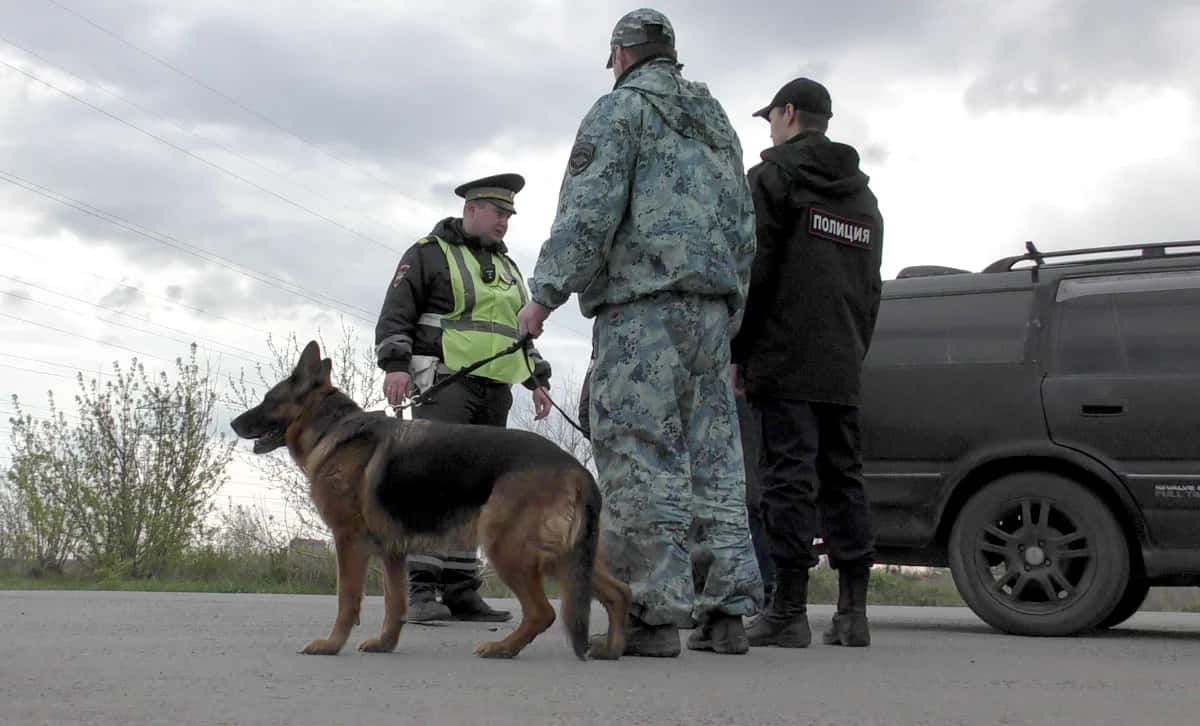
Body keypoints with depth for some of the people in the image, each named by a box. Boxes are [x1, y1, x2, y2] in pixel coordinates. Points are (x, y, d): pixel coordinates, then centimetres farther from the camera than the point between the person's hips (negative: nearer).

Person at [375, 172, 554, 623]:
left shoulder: (505, 268, 23)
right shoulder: (429, 253, 2)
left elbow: (519, 329, 28)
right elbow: (395, 314, -5)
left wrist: (538, 380, 17)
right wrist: (395, 365, -20)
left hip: (494, 391, 7)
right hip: (444, 381, -6)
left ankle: (460, 593, 3)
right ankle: (419, 590, -21)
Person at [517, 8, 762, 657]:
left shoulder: (622, 107, 1)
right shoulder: (718, 125, 26)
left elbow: (589, 210, -12)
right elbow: (744, 233, 24)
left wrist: (545, 294, -10)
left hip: (643, 308, -8)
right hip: (711, 310, 8)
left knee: (639, 457, -9)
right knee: (712, 458, 7)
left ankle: (655, 613, -12)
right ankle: (728, 609, 6)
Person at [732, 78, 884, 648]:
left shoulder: (774, 176, -1)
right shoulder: (863, 196, 23)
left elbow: (755, 269, -9)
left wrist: (738, 353, -5)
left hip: (785, 361, -7)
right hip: (843, 368, 7)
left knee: (790, 477, -8)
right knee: (843, 477, 7)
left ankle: (789, 611, -9)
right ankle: (853, 611, 7)